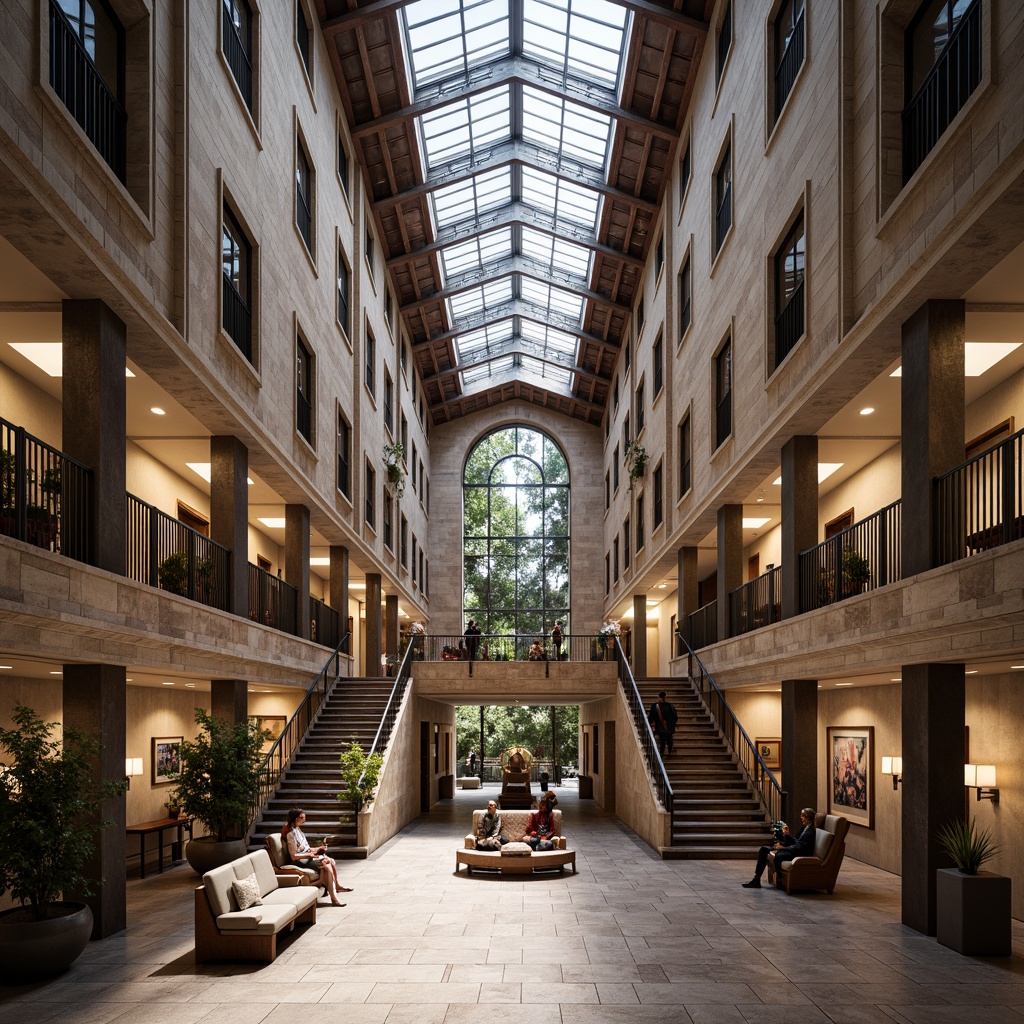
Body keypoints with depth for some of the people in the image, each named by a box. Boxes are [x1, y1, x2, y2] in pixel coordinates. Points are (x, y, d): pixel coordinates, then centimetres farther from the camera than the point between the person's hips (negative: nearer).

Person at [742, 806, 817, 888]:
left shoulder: (810, 831, -14)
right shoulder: (804, 828, 16)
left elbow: (799, 847, -22)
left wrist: (783, 847, -18)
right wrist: (787, 834, 1)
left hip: (799, 854, -11)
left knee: (778, 856, -40)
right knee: (763, 849, 4)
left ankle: (780, 880, -13)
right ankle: (756, 879, -1)